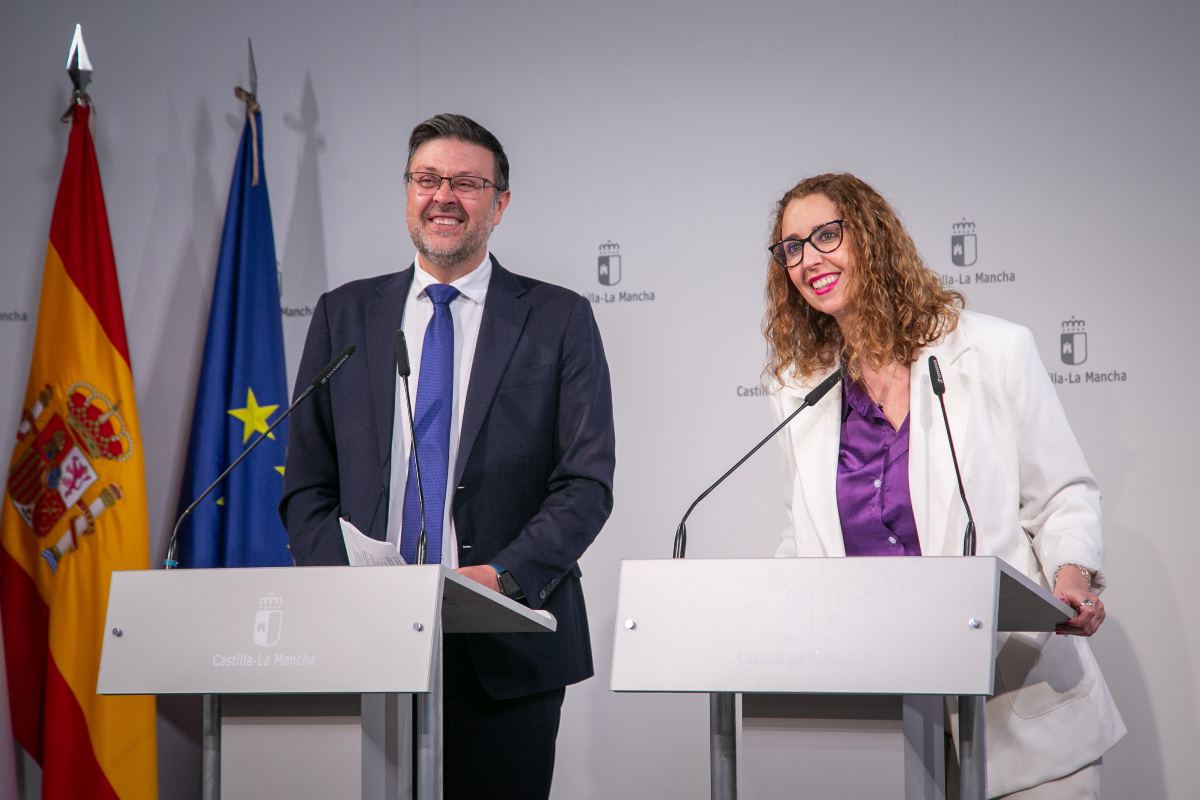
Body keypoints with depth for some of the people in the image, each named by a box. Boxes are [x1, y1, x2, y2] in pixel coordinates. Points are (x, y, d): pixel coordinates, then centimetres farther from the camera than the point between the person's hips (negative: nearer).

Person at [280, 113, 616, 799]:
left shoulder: (559, 320, 5)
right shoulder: (344, 315, 12)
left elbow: (587, 483, -2)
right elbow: (307, 485, 9)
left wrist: (503, 576, -17)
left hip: (507, 648, -1)